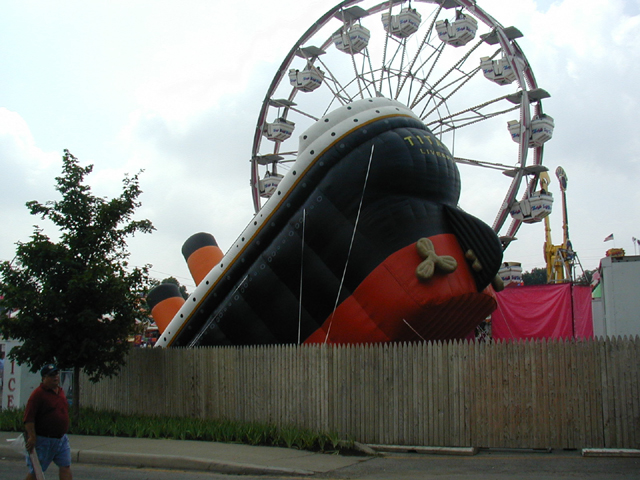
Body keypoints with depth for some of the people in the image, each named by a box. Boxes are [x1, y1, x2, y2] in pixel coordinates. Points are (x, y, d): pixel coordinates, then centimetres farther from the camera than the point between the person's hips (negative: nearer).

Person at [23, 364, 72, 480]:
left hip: (61, 439, 7)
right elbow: (29, 418, -19)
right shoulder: (38, 393, -14)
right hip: (43, 440, -7)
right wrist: (32, 437, -23)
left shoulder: (61, 391, 11)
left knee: (66, 467, 0)